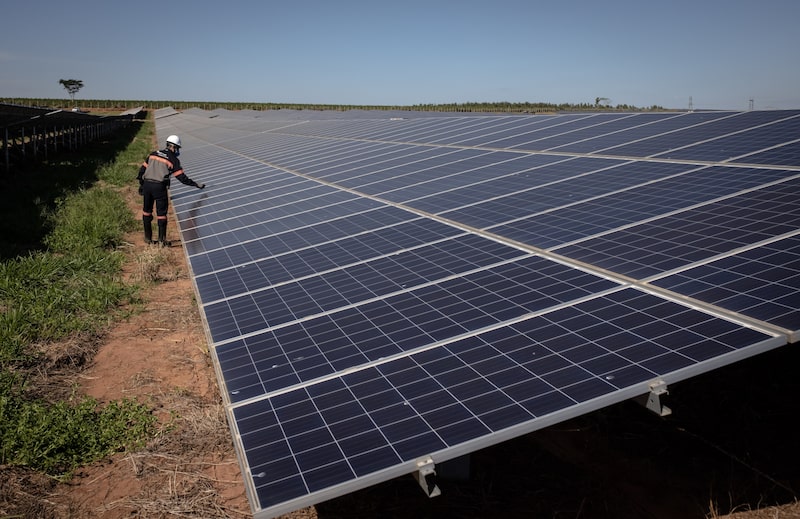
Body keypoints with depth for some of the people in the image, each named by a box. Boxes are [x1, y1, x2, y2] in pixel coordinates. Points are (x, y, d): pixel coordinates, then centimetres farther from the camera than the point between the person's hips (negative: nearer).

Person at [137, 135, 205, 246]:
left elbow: (142, 169, 14)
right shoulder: (173, 159, -1)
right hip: (159, 187, -5)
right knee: (161, 214, 4)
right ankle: (162, 241, 7)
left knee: (146, 211, 17)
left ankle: (148, 238, 25)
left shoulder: (153, 154, 14)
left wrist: (141, 184, 24)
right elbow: (182, 178, -4)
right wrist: (196, 184, 5)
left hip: (147, 184, 5)